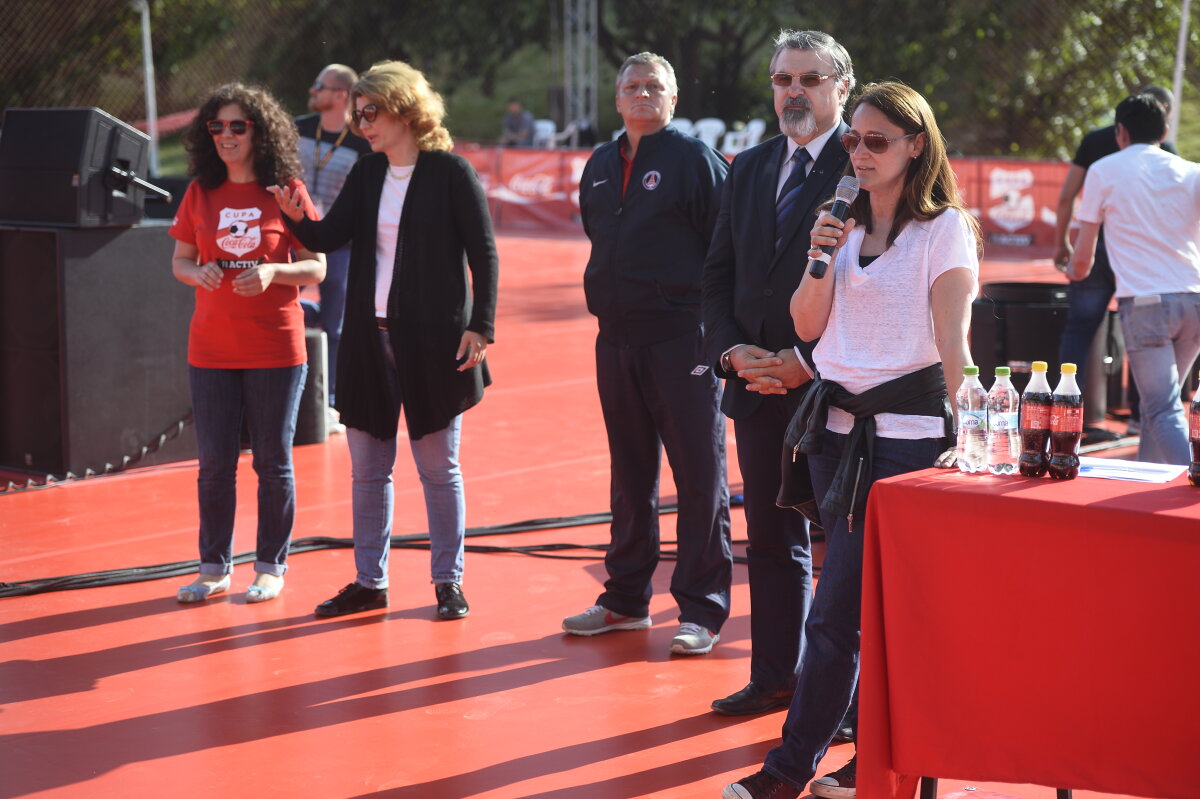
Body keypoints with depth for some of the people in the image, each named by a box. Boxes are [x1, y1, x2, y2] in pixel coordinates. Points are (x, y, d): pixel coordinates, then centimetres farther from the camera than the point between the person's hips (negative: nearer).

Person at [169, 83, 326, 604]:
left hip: (276, 350, -2)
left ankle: (271, 567, 16)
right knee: (214, 462, 6)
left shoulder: (287, 190, -3)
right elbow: (179, 260, 11)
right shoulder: (200, 192, 6)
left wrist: (273, 272, -19)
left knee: (273, 461, 5)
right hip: (211, 350, 3)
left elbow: (317, 267, -1)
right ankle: (214, 567, 18)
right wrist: (197, 272, -12)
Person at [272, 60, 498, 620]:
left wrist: (480, 326, -12)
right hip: (369, 338, 5)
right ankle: (369, 582, 19)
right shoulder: (366, 174, 9)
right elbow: (330, 237, 0)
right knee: (367, 468, 10)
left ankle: (448, 582, 14)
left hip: (434, 341, -5)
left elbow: (483, 254, -6)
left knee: (439, 468, 4)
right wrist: (296, 217, -20)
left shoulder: (451, 173, -6)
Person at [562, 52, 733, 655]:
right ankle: (626, 599, 24)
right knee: (630, 475, 14)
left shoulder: (695, 159, -6)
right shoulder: (600, 167, 13)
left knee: (700, 476, -2)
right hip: (615, 340, 7)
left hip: (681, 341, -7)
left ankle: (701, 610, 3)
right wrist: (606, 295, 15)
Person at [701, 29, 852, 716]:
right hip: (757, 382, 6)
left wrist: (811, 361, -16)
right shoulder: (750, 168, 13)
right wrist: (731, 350, -2)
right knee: (771, 538, 14)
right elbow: (720, 272, 14)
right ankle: (776, 676, 24)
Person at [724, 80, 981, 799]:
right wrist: (821, 259, -6)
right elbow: (808, 325, 10)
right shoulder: (846, 222, 13)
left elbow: (953, 345, -8)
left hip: (903, 431, -6)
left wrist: (956, 436, -12)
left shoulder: (945, 228, -4)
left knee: (837, 611, -8)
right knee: (879, 604, 10)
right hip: (837, 425, 6)